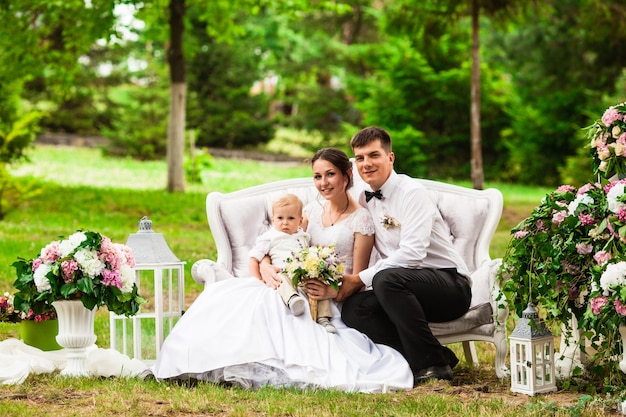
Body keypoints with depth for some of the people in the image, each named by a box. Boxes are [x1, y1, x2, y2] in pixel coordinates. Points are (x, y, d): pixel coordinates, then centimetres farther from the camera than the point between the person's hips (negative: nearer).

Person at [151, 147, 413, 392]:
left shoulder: (361, 220, -3)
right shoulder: (313, 209, 14)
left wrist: (332, 292, -24)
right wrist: (266, 267, -10)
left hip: (332, 301, -6)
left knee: (266, 302, -34)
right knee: (230, 292, -20)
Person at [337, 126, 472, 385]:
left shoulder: (411, 193, -13)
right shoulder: (365, 200, 10)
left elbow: (413, 252, -24)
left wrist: (361, 279, -22)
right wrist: (346, 281, -11)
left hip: (451, 286, -7)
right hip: (403, 289, 7)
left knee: (386, 278, -34)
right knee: (353, 310, -19)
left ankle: (432, 364, -23)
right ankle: (438, 357, -14)